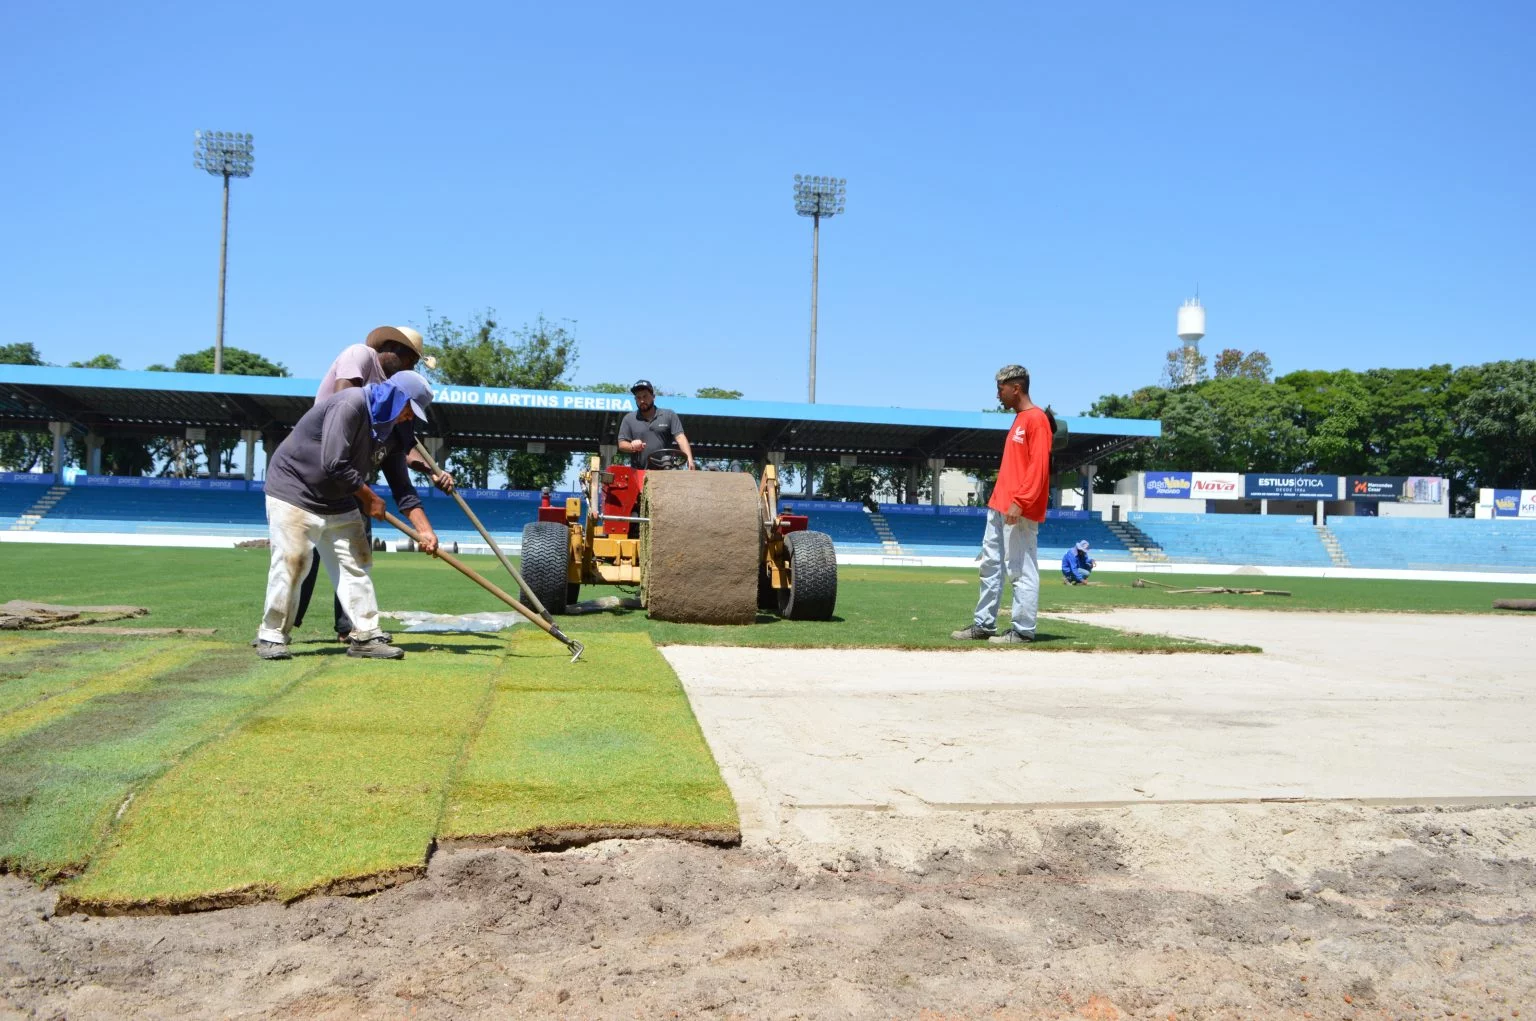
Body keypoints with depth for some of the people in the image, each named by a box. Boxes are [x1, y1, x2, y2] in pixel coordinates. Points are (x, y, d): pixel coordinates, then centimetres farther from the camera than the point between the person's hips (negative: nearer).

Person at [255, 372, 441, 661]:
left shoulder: (392, 432, 2)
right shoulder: (349, 406, -24)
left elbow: (402, 487, 4)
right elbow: (334, 466, -29)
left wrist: (425, 530, -5)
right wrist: (369, 498, -16)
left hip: (338, 501, 8)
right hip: (293, 490, -8)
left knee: (356, 562, 2)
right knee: (291, 562, -10)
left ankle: (366, 636, 4)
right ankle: (272, 637, 2)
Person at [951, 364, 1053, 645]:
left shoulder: (1036, 419, -11)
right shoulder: (1018, 419, 20)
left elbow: (1039, 466, -19)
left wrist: (1019, 502, -24)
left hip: (1020, 511, -10)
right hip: (999, 506, 10)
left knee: (1021, 570, -6)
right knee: (990, 566, 12)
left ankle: (1023, 631, -1)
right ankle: (984, 625, 18)